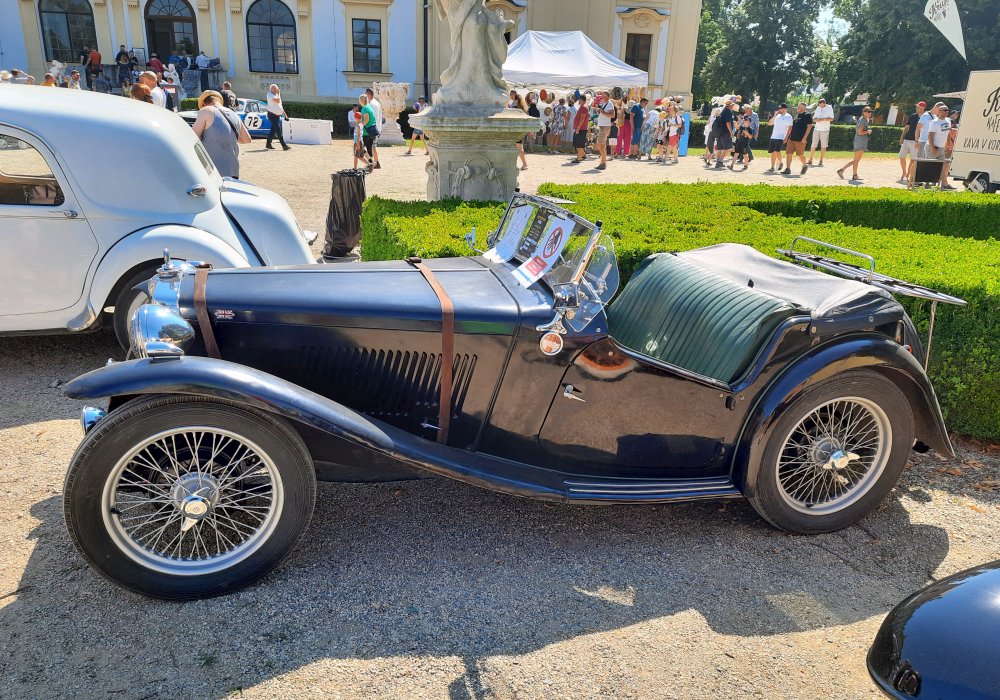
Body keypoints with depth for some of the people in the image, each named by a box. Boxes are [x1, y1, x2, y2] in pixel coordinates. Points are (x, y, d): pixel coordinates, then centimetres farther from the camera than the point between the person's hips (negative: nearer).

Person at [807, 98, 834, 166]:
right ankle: (810, 160, 6)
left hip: (825, 129, -4)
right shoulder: (818, 108, 10)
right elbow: (814, 118, 10)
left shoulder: (829, 108, -4)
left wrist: (822, 119, -23)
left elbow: (831, 118, -10)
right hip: (817, 129, 4)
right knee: (813, 146, 2)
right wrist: (816, 119, -13)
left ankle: (821, 162, 0)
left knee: (823, 146, -1)